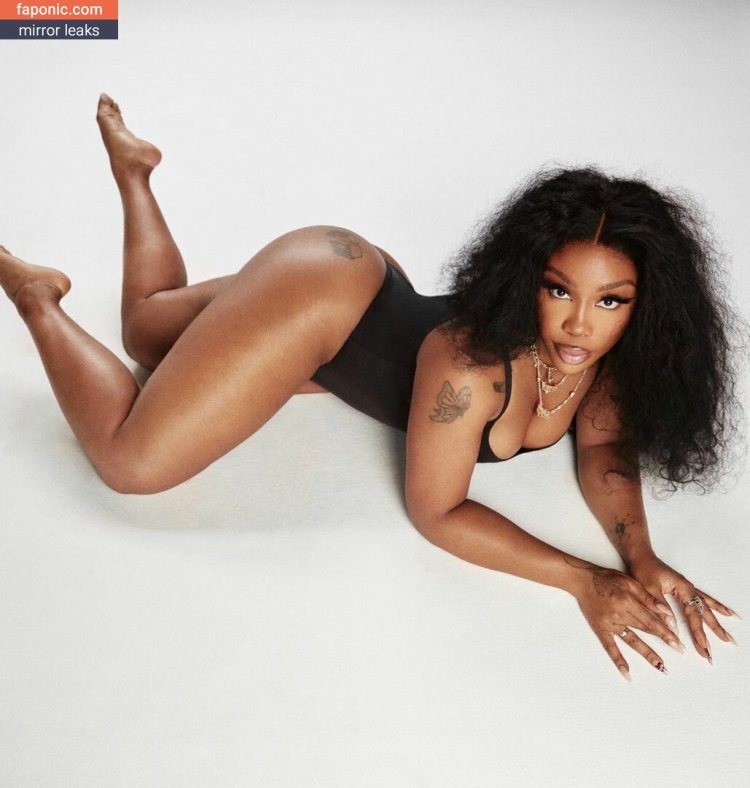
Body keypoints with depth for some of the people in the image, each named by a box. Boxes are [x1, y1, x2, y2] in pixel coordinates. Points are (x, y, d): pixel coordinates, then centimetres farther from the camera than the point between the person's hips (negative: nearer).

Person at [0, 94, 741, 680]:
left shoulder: (608, 350, -18)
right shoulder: (472, 363, -39)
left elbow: (606, 449, -7)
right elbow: (435, 512, -28)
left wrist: (643, 559, -25)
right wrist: (585, 580, -31)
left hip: (366, 288, 7)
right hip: (313, 295, -7)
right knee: (128, 461, -6)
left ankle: (134, 171, 42)